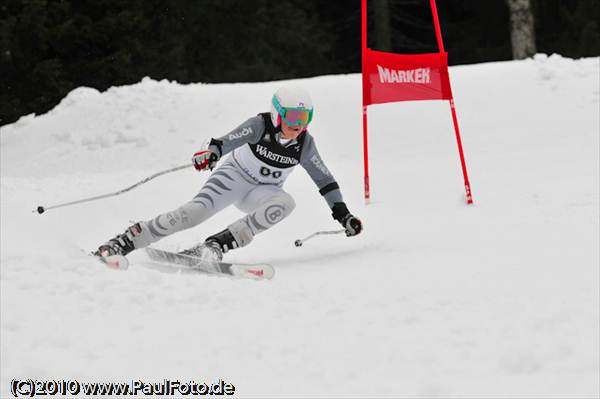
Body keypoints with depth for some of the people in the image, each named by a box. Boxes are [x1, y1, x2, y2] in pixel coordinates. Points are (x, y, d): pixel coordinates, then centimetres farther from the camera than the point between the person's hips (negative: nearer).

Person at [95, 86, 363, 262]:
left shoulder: (304, 145, -11)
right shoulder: (260, 125, -20)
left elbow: (325, 180, -3)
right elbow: (232, 139, -38)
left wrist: (343, 214, -7)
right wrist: (212, 151, -60)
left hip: (261, 193, 3)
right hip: (234, 176, -3)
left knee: (285, 202, -31)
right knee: (195, 212, -27)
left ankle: (216, 245, -35)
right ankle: (126, 241, -20)